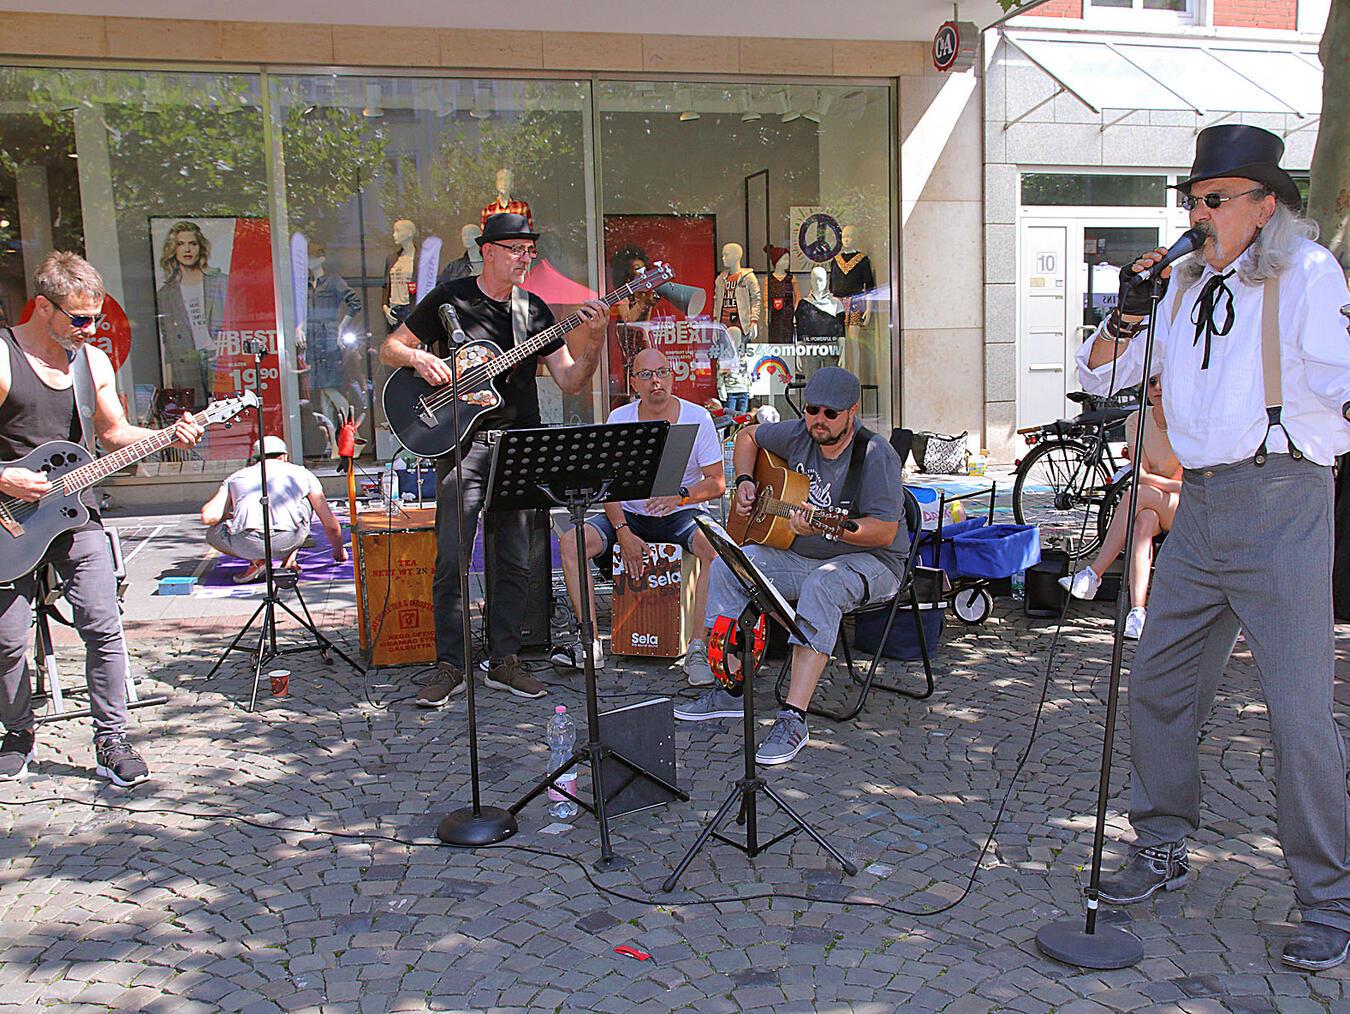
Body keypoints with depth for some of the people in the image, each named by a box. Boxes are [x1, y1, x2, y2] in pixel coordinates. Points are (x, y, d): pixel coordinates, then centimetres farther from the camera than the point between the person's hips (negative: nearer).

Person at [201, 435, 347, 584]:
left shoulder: (236, 476, 27)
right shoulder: (302, 473, 27)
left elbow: (208, 517, 13)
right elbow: (330, 524, 29)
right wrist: (339, 550, 48)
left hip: (247, 544, 0)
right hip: (290, 539, 1)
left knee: (213, 533, 34)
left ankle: (256, 561, 9)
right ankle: (290, 559, 19)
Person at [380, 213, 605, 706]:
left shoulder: (535, 311, 12)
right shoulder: (450, 299, 3)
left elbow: (571, 382, 7)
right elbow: (389, 347, 7)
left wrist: (593, 341, -9)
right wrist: (418, 357, -14)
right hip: (462, 442, -3)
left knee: (514, 561, 6)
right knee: (453, 559, -7)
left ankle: (503, 661, 17)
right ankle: (450, 666, 3)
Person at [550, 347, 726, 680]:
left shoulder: (696, 417, -5)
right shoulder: (619, 419, 0)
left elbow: (718, 483, -6)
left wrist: (681, 495, -26)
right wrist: (622, 532, -16)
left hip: (681, 515, -2)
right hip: (630, 514, 3)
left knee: (715, 547, -34)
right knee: (570, 542, -21)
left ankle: (697, 649, -28)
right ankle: (590, 643, -16)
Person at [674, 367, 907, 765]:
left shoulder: (875, 455, -18)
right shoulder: (799, 435, 1)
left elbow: (886, 532, -24)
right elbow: (749, 434, 21)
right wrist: (744, 482, 6)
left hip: (868, 560, -7)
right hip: (800, 555, 7)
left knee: (822, 585, -40)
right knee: (726, 567, -11)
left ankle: (794, 718, -42)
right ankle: (729, 690, -6)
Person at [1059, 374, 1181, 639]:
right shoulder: (1136, 421, 1)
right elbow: (1142, 475, -9)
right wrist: (1176, 485, -19)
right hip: (1148, 507, 3)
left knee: (1136, 493, -33)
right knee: (1143, 523, -35)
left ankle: (1093, 574, -36)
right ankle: (1137, 611, -47)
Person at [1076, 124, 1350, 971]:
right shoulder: (1186, 286, 16)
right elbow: (1100, 376, 18)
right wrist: (1128, 313, 1)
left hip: (1281, 499, -6)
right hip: (1201, 504, 7)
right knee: (1160, 684, 11)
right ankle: (1163, 852, 28)